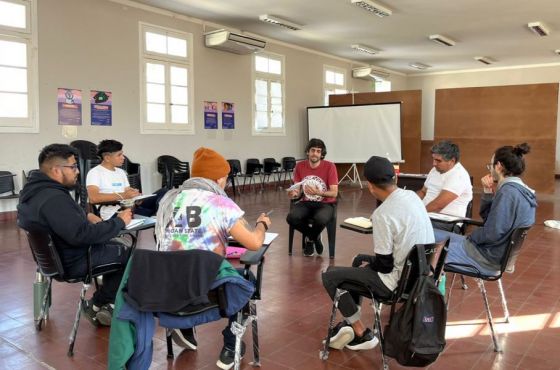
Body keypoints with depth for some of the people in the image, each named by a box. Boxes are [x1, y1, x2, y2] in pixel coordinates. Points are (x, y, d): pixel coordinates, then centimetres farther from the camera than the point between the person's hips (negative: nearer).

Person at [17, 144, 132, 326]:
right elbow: (83, 235, -34)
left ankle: (107, 303, 24)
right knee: (128, 253, 3)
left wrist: (86, 216, 1)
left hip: (55, 253, 10)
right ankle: (96, 304, 13)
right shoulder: (53, 199, -31)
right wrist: (119, 221, -23)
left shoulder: (36, 189, 2)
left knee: (116, 245, 21)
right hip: (73, 261, -10)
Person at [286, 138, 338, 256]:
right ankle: (314, 237, 3)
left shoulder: (330, 166, -10)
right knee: (291, 217, -29)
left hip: (325, 204, -3)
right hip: (306, 203, 3)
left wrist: (317, 192, -31)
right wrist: (294, 193, -23)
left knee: (320, 219, -37)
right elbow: (298, 192, 1)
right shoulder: (300, 166, -1)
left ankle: (310, 239, 2)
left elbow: (334, 193, -13)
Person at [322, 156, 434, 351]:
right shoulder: (412, 196, -1)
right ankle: (351, 322, 32)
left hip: (399, 281, -9)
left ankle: (361, 334, 12)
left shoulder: (383, 214, -26)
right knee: (360, 259, 30)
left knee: (330, 275, 3)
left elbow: (385, 265, -17)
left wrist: (369, 265, 2)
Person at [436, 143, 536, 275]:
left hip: (488, 256, -10)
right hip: (496, 252, 10)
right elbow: (487, 217, 14)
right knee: (437, 235, 18)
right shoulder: (520, 190, 8)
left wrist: (471, 237, -7)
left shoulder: (508, 191, -22)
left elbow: (492, 234, -25)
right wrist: (488, 192, 2)